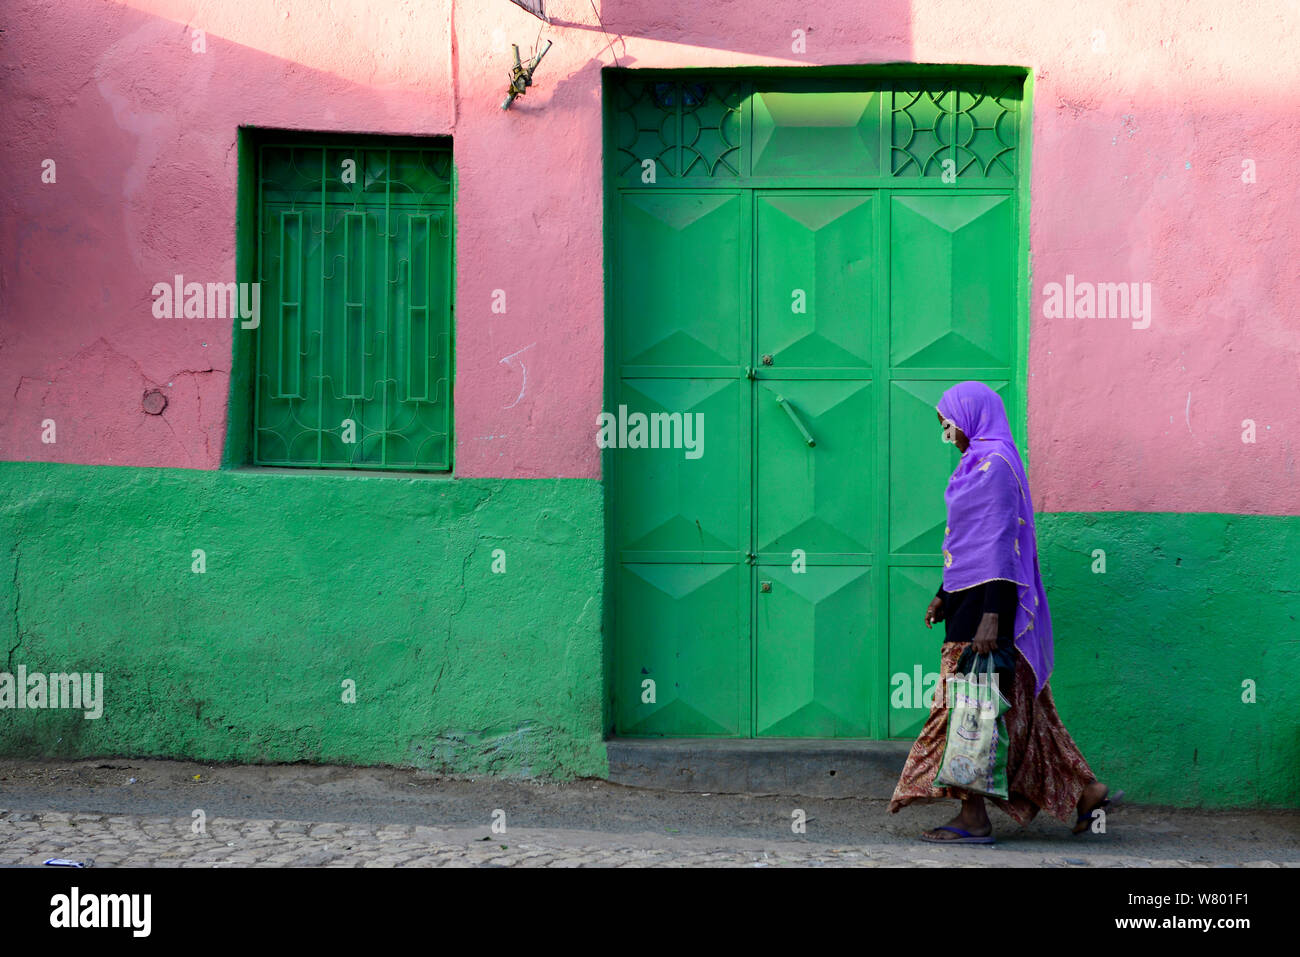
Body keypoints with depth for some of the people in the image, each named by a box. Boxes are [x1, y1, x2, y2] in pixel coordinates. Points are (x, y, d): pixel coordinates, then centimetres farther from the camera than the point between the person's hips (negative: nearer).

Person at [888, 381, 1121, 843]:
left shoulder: (995, 463, -13)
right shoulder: (979, 462, 17)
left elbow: (1000, 540, -20)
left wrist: (991, 615, -24)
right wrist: (944, 595, 25)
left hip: (986, 597, -10)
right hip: (970, 594, 10)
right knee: (1015, 707, 11)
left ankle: (974, 818, -3)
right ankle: (1086, 792, 15)